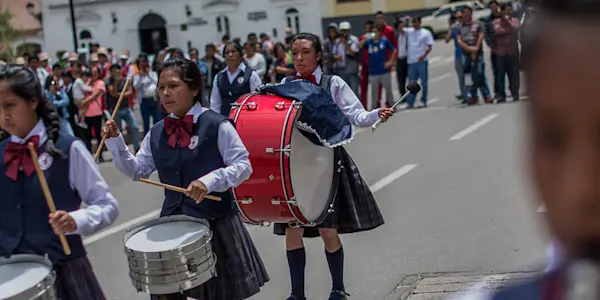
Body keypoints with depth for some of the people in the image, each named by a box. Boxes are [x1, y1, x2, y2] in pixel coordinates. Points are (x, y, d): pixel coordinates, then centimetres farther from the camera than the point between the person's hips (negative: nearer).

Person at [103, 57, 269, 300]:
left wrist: (210, 181, -30)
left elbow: (243, 165, -15)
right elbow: (138, 171, 10)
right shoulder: (156, 134, 4)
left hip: (215, 221, -5)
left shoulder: (217, 125, -14)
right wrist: (116, 142, -4)